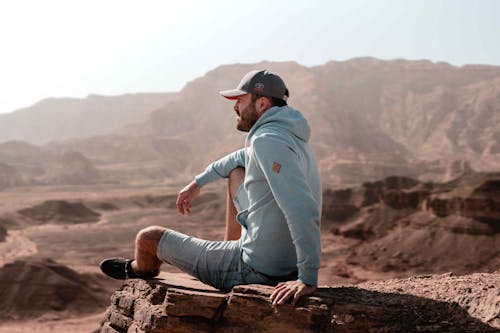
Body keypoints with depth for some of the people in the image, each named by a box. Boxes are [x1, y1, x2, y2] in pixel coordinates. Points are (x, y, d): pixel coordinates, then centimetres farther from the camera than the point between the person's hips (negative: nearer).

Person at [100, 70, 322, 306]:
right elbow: (246, 156, 29)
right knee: (236, 172, 27)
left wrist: (308, 278, -34)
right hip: (287, 258, 9)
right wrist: (199, 182, 31)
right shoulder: (286, 134, 6)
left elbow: (303, 210, -35)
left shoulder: (268, 140, -25)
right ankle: (230, 246, 37)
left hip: (257, 269, -9)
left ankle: (140, 270, 44)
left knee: (148, 238, 7)